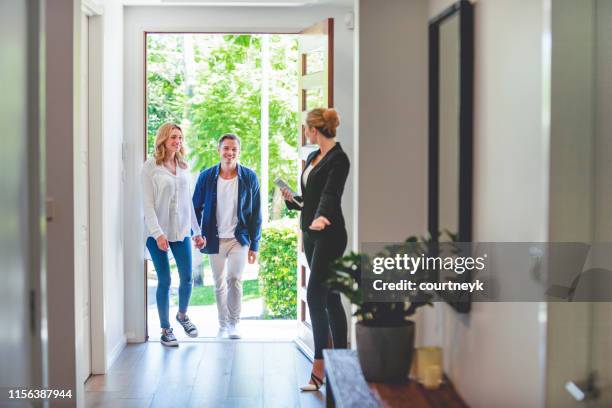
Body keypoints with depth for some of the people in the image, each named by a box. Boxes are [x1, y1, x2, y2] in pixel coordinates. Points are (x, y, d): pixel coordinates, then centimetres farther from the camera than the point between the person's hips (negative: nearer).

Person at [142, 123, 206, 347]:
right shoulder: (151, 166, -5)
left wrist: (197, 231, 13)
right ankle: (165, 329, 14)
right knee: (164, 281, 0)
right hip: (159, 233, -4)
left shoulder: (183, 167, 11)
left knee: (186, 278, 3)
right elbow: (148, 203, -9)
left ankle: (182, 315, 30)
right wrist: (157, 233, -18)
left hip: (182, 230, 4)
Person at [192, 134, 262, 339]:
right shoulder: (206, 177, -2)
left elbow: (256, 214, 1)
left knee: (234, 278, -18)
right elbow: (196, 208, 7)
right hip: (215, 239, 2)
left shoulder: (249, 177, -3)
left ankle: (234, 323, -3)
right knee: (219, 284, 10)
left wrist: (254, 245, -1)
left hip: (239, 238, -2)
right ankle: (223, 324, 26)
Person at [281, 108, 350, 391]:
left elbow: (331, 194, -29)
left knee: (315, 296, -14)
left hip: (329, 235, -9)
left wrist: (322, 217, -45)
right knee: (330, 298, 10)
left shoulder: (338, 159, -13)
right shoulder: (313, 158, 15)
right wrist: (292, 199, 9)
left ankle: (319, 367, -10)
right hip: (311, 234, 9)